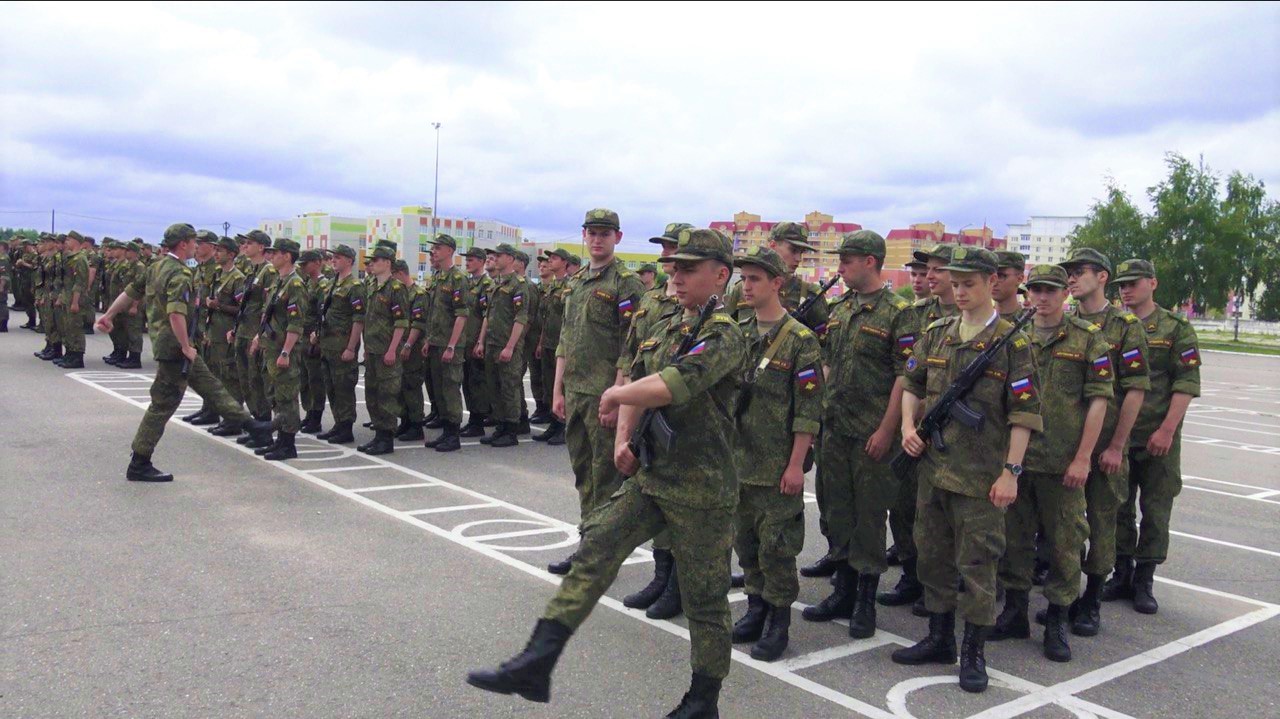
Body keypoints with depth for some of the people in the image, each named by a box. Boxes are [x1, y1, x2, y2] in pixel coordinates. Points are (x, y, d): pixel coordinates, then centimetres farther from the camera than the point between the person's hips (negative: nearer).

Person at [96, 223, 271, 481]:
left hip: (163, 341, 10)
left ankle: (248, 424, 23)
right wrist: (186, 347, -22)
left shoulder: (156, 267, 9)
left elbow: (131, 291, 15)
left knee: (210, 385, 14)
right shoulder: (179, 275, -20)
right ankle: (139, 465, 4)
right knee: (163, 404, -3)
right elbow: (176, 315, -30)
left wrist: (108, 315, 24)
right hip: (173, 346, -10)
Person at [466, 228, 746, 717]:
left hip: (701, 488, -7)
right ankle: (535, 665, -3)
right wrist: (623, 440, -2)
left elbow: (675, 385, -29)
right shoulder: (664, 329, 12)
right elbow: (636, 383, 13)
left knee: (704, 598, 5)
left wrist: (617, 394, -15)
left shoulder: (724, 337, -14)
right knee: (593, 553, -3)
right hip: (648, 475, 7)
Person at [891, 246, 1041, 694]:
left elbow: (1024, 414, -8)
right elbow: (912, 384, 18)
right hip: (932, 466, 6)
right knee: (933, 555, 14)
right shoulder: (936, 334, 8)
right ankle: (940, 639, 29)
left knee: (977, 563, 2)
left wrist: (1011, 471, -13)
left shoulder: (1011, 343, -7)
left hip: (980, 474, -5)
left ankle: (973, 653, 15)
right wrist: (908, 426, 1)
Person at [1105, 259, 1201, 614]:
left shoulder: (1176, 328, -1)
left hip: (1159, 437, -3)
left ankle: (1144, 581, 14)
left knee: (1156, 510, 4)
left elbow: (1187, 383, -7)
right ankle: (1122, 574, 22)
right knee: (1118, 507, 9)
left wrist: (1167, 430, -15)